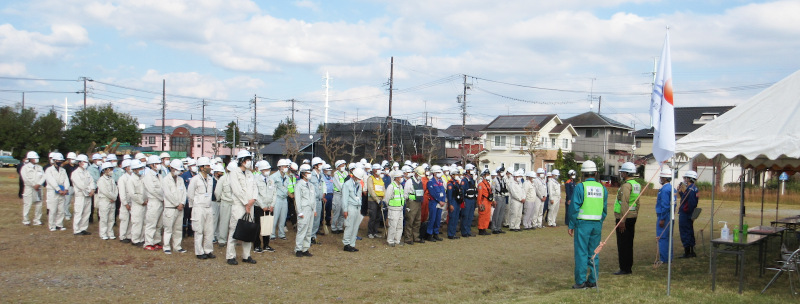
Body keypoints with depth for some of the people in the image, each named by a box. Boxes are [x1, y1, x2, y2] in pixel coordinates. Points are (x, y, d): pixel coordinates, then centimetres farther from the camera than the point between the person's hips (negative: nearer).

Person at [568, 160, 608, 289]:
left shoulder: (580, 187, -8)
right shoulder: (602, 188, 8)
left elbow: (574, 207, -9)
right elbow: (605, 209, 10)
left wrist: (571, 225, -3)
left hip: (583, 223, -5)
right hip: (597, 224, 5)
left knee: (581, 252, 0)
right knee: (594, 253, 11)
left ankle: (580, 282, 1)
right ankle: (593, 280, 15)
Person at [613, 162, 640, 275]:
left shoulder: (626, 185, -16)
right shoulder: (637, 185, 13)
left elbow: (624, 203, -21)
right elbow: (637, 203, 17)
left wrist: (622, 221, -21)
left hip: (624, 217, -9)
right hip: (633, 216, 9)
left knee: (622, 244, -4)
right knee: (629, 243, 14)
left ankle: (624, 268, -1)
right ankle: (628, 267, 20)